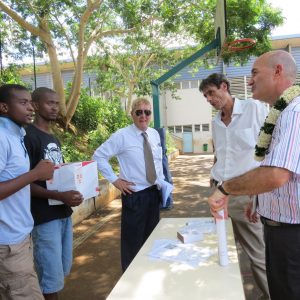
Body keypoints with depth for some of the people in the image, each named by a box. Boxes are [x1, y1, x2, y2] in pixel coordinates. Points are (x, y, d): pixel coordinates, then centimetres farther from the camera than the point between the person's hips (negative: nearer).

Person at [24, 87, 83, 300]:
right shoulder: (29, 136, -12)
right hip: (45, 217, -8)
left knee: (63, 270, 18)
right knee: (51, 275, 1)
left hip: (64, 213, 8)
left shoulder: (54, 139, 14)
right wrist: (60, 196, -26)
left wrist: (73, 192, 2)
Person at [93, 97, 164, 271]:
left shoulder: (155, 134, 5)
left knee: (152, 237, 19)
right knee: (133, 240, 7)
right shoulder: (122, 136, -13)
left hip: (154, 192, 6)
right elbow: (99, 156, -11)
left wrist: (162, 183, 9)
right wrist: (115, 180, -13)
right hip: (134, 195, -6)